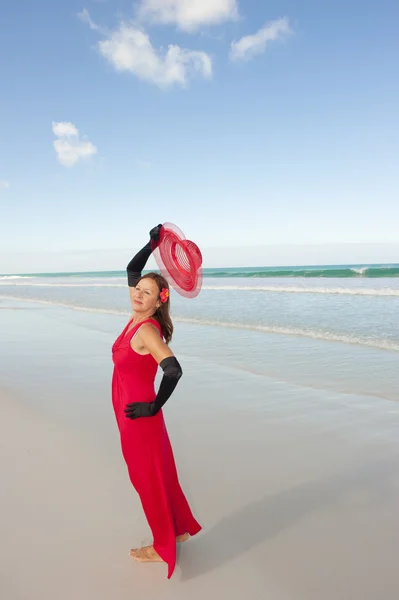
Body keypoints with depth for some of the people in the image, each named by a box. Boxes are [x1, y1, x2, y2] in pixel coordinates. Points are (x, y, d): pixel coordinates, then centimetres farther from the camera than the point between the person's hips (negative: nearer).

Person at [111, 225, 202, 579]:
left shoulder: (147, 330, -22)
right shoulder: (138, 317, 1)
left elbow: (173, 370, -31)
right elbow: (132, 270, 9)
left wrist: (153, 408, -21)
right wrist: (153, 243, 3)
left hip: (139, 418, -8)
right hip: (129, 415, 8)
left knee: (149, 481, 9)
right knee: (156, 475, 21)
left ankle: (163, 548, 29)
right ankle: (181, 528, 40)